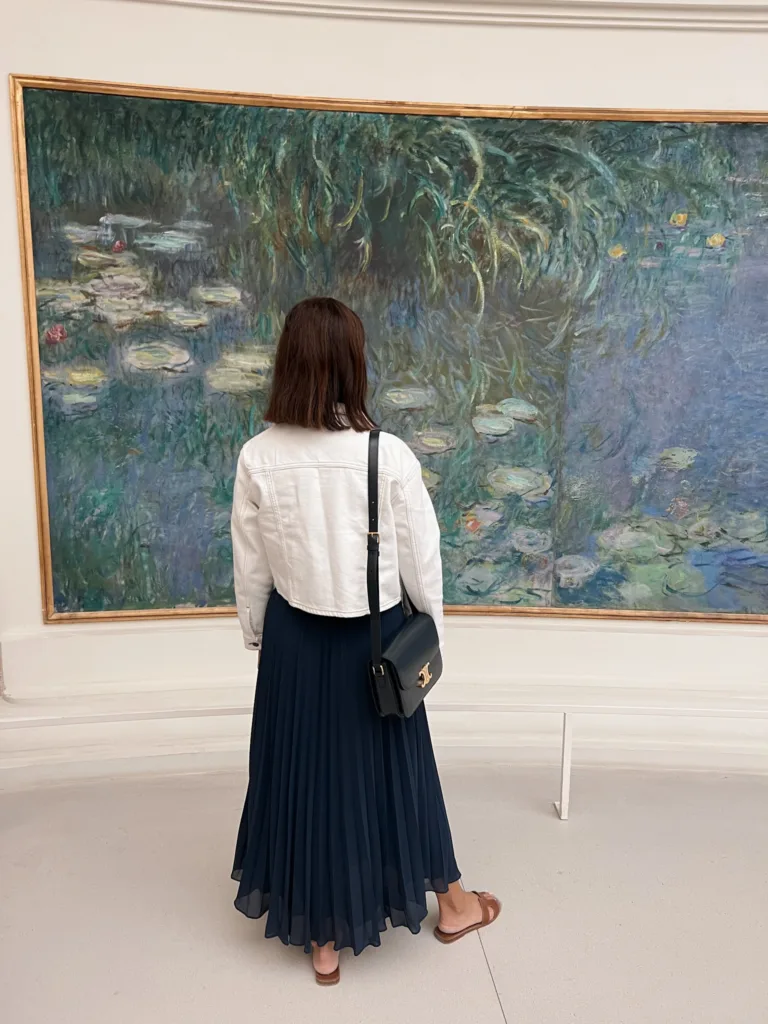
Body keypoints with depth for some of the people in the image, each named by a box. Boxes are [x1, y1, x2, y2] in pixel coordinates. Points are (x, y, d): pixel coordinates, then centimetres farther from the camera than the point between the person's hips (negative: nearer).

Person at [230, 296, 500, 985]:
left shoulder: (258, 458, -13)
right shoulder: (389, 456, -19)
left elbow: (251, 566, -3)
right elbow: (420, 559, -10)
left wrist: (256, 632, 14)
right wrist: (431, 634, 6)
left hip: (294, 640, 2)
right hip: (374, 639, -1)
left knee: (306, 770, 17)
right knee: (389, 764, 19)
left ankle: (323, 939, 36)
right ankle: (449, 901, 44)